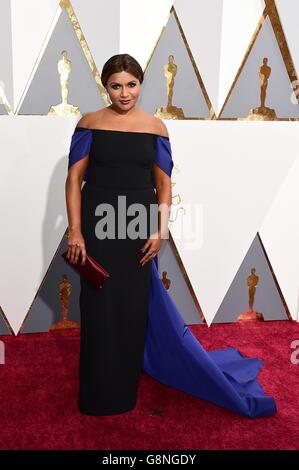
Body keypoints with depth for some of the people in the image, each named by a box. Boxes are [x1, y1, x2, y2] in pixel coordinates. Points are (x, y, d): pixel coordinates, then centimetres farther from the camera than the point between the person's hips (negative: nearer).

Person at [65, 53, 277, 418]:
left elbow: (163, 186, 4)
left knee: (135, 307, 9)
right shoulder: (90, 124, 0)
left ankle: (126, 387, 32)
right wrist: (75, 231, -9)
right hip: (98, 226, -1)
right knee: (99, 307, 4)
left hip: (139, 227, 1)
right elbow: (74, 180, -2)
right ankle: (99, 393, 24)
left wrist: (159, 231, -6)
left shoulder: (155, 127, 3)